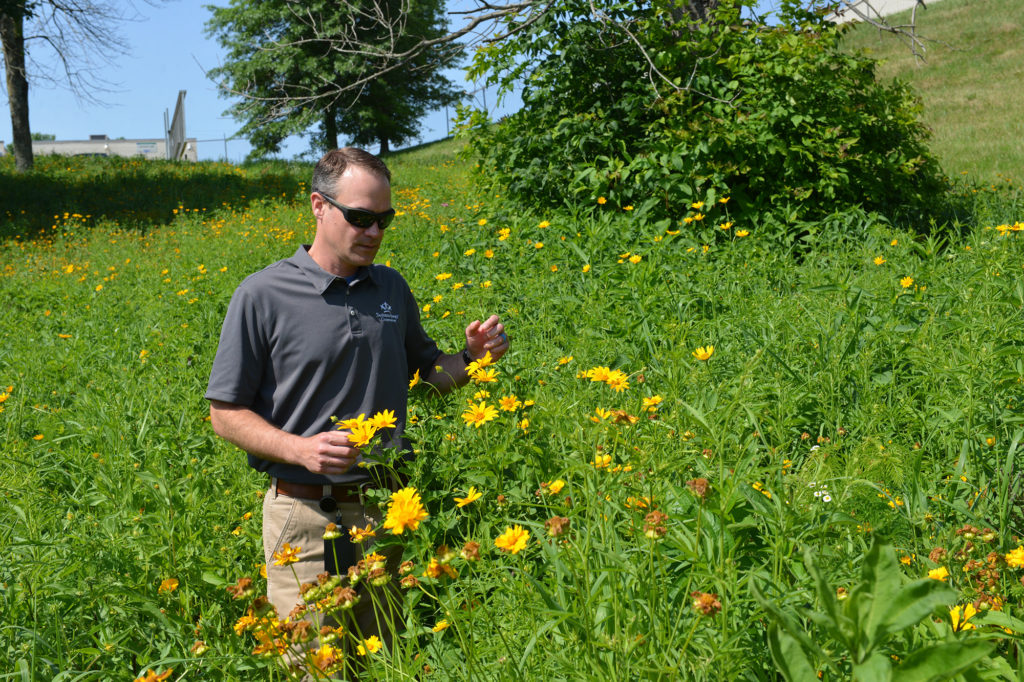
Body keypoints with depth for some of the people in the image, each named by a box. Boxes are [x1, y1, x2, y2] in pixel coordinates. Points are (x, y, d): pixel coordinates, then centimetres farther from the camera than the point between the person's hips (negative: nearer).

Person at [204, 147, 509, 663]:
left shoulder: (392, 289, 7)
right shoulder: (262, 296, -7)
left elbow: (427, 372, 20)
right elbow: (226, 414, -5)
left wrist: (472, 358, -1)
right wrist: (300, 449, -20)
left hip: (384, 509, 4)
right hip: (305, 518, -4)